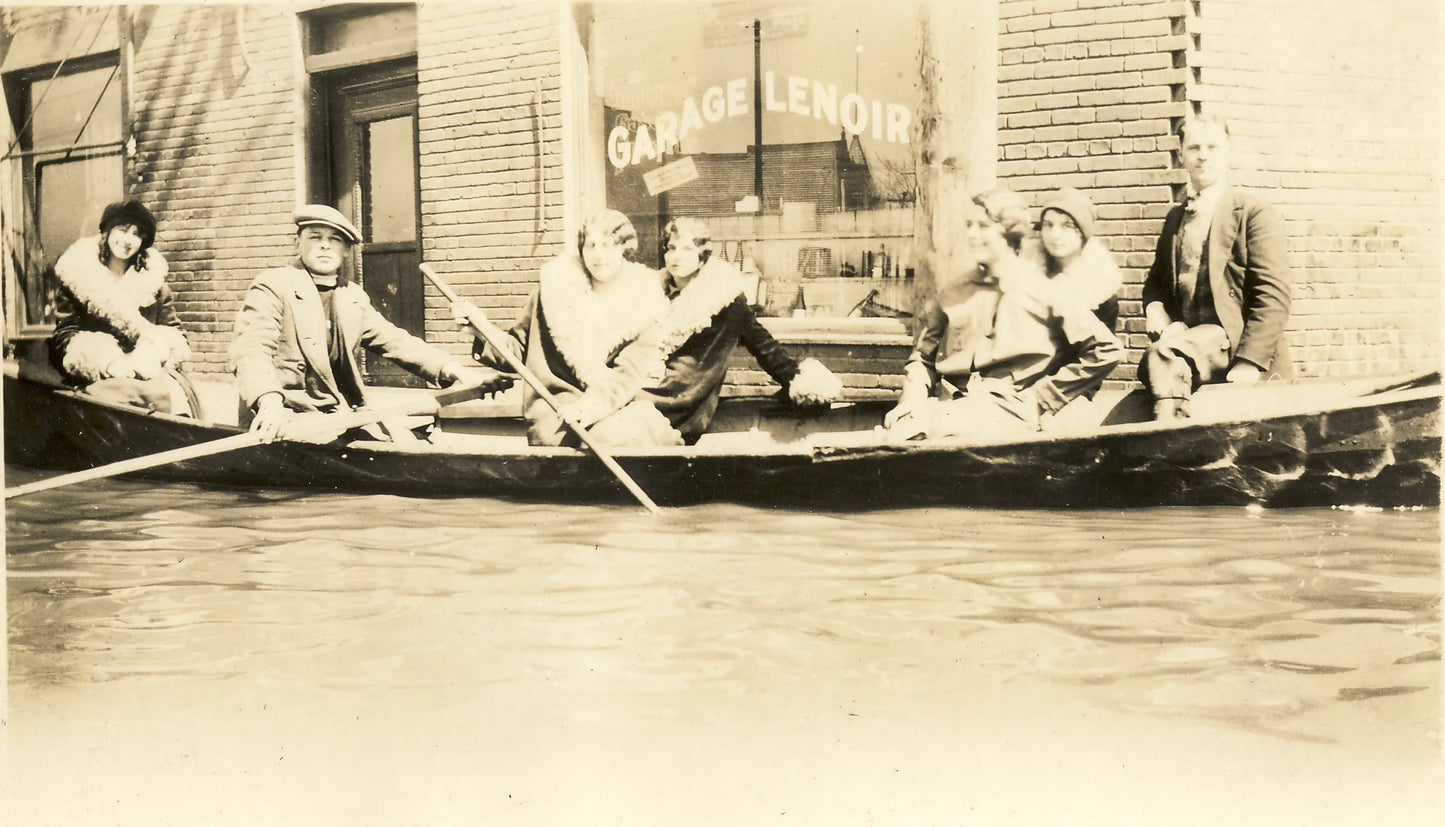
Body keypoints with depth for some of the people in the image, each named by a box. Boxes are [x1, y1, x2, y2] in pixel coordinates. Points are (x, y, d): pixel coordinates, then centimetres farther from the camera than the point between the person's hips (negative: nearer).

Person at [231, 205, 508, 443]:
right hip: (284, 422, -6)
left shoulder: (354, 297, 19)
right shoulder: (272, 286, -3)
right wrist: (269, 402, -37)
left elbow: (395, 342, 18)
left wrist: (455, 371, 2)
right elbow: (251, 350, -16)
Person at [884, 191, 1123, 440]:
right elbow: (923, 356, 22)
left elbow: (1107, 351, 2)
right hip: (950, 402, 4)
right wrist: (914, 397, -1)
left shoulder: (1041, 290, 6)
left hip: (1008, 411, -4)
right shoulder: (950, 291, 20)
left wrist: (1041, 398, -1)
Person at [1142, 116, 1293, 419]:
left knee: (1163, 355, -32)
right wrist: (1158, 317, 1)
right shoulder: (1175, 218, 22)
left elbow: (1273, 295, -6)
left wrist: (1248, 363, -17)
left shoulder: (1255, 213, 2)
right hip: (1185, 336, 5)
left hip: (1236, 339, -5)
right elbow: (1156, 281, 27)